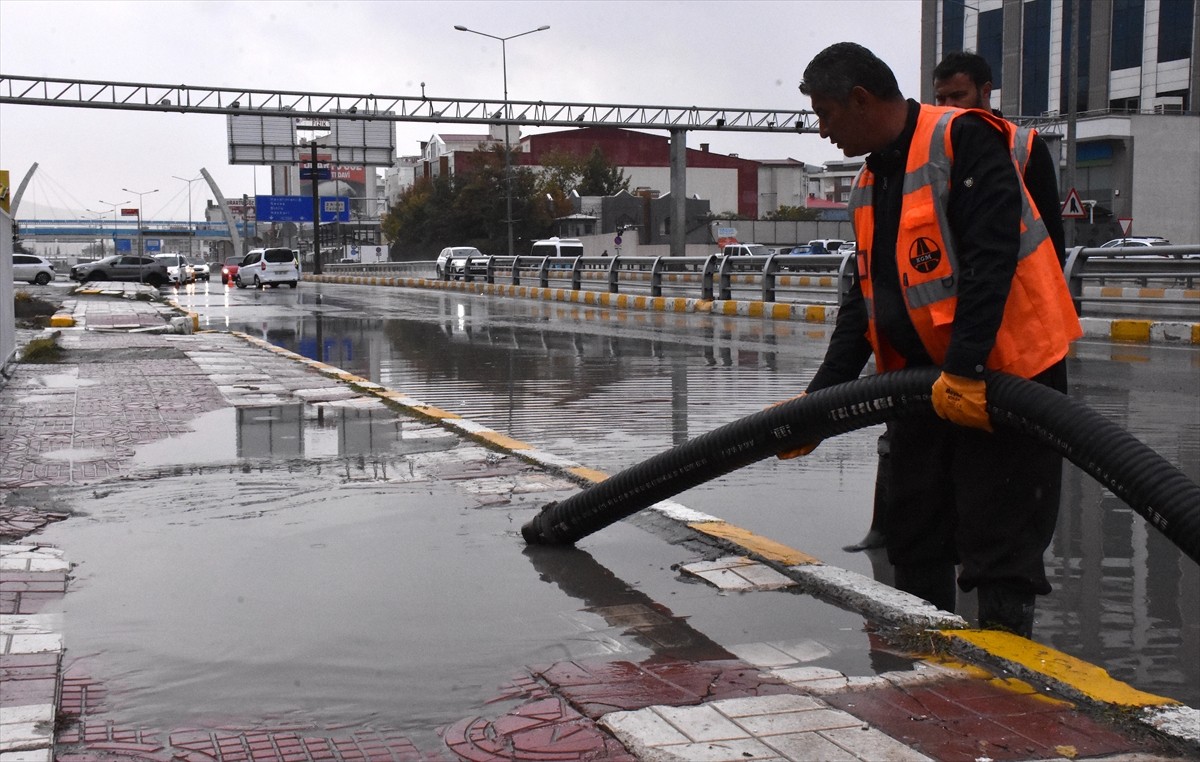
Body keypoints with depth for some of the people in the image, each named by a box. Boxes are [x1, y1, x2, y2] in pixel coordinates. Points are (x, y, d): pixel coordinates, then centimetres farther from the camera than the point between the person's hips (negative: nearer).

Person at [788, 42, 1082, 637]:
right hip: (924, 380, 9)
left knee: (999, 543, -6)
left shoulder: (963, 140, -13)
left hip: (1004, 374, -9)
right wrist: (818, 400, 9)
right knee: (912, 533, 14)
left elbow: (992, 258, -23)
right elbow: (865, 302, 15)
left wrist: (965, 370, -28)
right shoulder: (870, 187, 14)